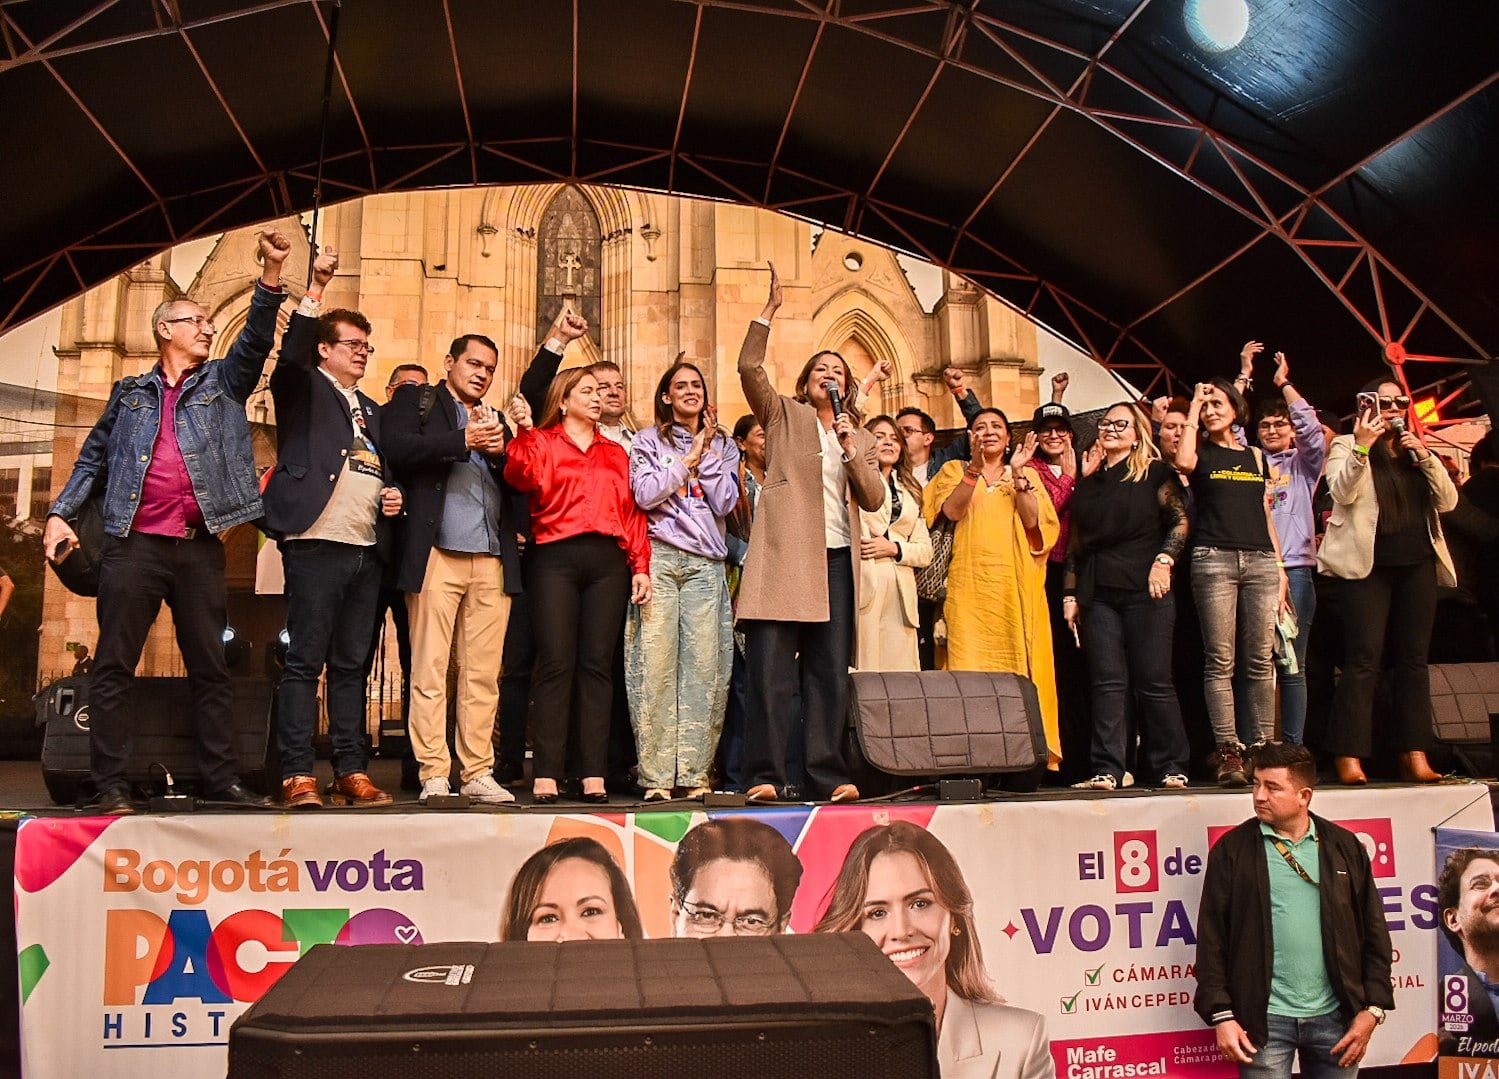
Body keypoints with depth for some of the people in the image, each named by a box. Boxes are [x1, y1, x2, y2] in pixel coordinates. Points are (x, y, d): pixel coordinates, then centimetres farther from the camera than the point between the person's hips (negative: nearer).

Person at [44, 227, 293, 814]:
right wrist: (59, 512, 5)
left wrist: (271, 273, -12)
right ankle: (110, 784, 4)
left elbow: (256, 339, 0)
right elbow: (94, 456, 16)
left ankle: (222, 780, 6)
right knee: (113, 666, -1)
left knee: (210, 667, 3)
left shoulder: (223, 382, 15)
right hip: (133, 544, 0)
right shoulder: (131, 392, 16)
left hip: (200, 546, 0)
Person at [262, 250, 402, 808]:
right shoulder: (303, 389, 7)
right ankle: (297, 775, -1)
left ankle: (352, 771, 11)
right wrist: (315, 288, -19)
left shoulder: (372, 410, 25)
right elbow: (290, 353, -13)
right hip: (317, 543, -6)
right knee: (305, 661, -5)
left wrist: (393, 495, 7)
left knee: (352, 664, 8)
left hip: (367, 551, 6)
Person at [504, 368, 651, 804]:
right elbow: (522, 478, -9)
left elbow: (632, 512, 15)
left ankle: (593, 774, 2)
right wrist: (524, 431, -22)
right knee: (556, 663, -8)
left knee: (597, 664, 0)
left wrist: (640, 566, 6)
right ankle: (546, 774, -5)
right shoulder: (542, 442, 12)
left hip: (608, 561, 3)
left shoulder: (616, 453, 22)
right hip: (556, 559, -3)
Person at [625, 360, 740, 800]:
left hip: (706, 563, 2)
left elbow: (725, 503, 5)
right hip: (659, 559, -2)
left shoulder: (723, 445, 18)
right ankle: (656, 775, -4)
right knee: (657, 664, -8)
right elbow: (644, 495, -3)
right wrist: (689, 459, -1)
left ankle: (694, 772, 1)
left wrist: (707, 453, 1)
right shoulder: (648, 441, 12)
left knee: (703, 666, -5)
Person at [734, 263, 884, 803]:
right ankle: (765, 774, -4)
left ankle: (827, 773, 7)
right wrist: (770, 310, -9)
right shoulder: (784, 416, 12)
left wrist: (851, 449, -2)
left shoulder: (859, 436, 22)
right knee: (771, 668, -7)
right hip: (785, 556, -4)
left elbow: (873, 499, 10)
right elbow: (749, 367, -4)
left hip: (836, 560, 4)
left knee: (831, 671, 3)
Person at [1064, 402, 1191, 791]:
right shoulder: (1089, 482, 18)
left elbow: (1180, 521, -1)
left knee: (1154, 681, -1)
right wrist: (1070, 594, 11)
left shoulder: (1155, 473, 6)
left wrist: (1164, 560, -15)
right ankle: (1107, 770, 1)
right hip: (1097, 595, 4)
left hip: (1144, 590, -4)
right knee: (1107, 682, 0)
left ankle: (1170, 767, 10)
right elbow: (1075, 542, 17)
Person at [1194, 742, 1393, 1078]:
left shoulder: (1345, 846, 5)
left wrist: (1372, 1008, 2)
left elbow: (1373, 932, 8)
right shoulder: (1232, 849, -1)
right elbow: (1212, 939, -2)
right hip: (1264, 1019, -2)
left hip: (1334, 1016, 2)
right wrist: (1221, 1015, -8)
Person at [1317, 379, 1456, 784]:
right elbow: (1342, 492, -13)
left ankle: (1414, 756, 8)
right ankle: (1349, 758, -9)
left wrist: (1425, 457, -4)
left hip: (1417, 564, 5)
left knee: (1413, 659, 4)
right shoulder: (1346, 446, 6)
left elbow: (1447, 501, 8)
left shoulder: (1416, 450, 19)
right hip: (1368, 565, -5)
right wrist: (1361, 445, -23)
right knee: (1364, 659, -9)